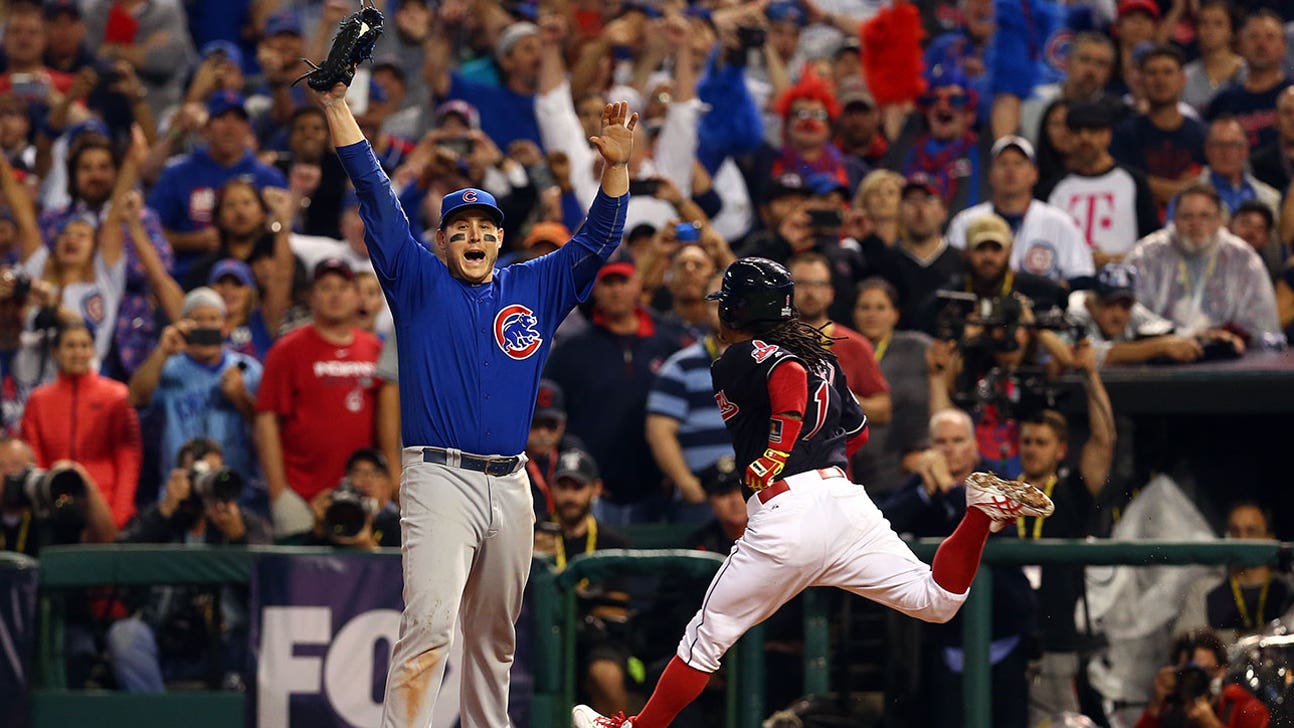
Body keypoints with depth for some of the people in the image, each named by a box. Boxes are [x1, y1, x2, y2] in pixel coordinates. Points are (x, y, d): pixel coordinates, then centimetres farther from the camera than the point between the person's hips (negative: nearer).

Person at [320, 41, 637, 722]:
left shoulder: (533, 288, 16)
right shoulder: (418, 281, 8)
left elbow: (597, 240, 12)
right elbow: (375, 193, 3)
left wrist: (616, 165, -3)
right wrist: (336, 102, -2)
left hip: (510, 484, 4)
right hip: (440, 478, -4)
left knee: (494, 635, 12)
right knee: (429, 626, -18)